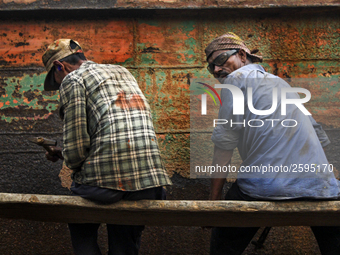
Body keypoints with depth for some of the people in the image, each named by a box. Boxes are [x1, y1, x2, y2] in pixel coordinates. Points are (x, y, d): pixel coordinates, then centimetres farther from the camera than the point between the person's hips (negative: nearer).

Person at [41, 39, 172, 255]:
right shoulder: (123, 71, 25)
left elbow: (76, 145, -7)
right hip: (149, 175, 6)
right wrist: (63, 153, 31)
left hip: (107, 175, -6)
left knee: (82, 232, 21)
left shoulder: (72, 79, 3)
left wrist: (72, 162, 18)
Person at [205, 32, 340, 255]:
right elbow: (321, 137, 26)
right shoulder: (279, 82, 27)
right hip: (319, 184, 6)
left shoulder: (236, 79, 7)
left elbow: (224, 144, 0)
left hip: (264, 186, -6)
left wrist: (214, 197, 6)